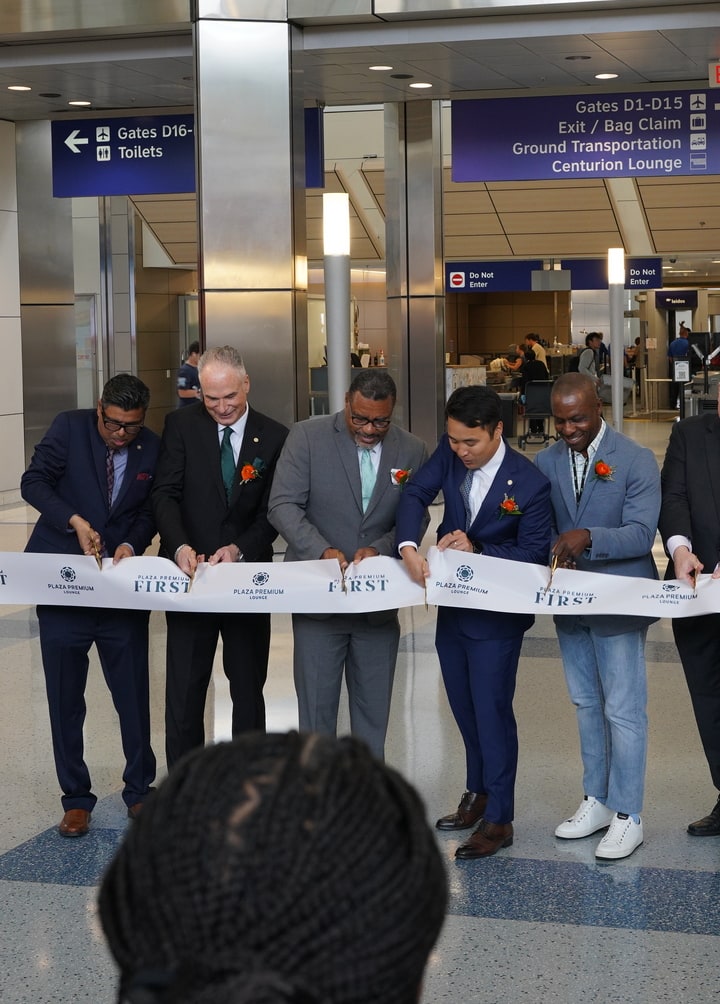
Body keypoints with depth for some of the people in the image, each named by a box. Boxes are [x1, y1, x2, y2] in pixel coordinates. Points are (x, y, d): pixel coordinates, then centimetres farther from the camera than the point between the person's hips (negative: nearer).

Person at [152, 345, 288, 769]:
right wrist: (180, 546, -23)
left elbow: (273, 511, -2)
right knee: (184, 687, 2)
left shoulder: (274, 437, -1)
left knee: (249, 685, 10)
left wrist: (239, 550, -18)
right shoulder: (182, 425, -1)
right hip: (190, 572, 0)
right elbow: (166, 493, -6)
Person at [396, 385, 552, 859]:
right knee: (464, 707, 17)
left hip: (497, 614, -6)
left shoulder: (530, 483, -20)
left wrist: (477, 549, -28)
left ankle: (498, 819, 5)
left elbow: (534, 552, -15)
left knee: (492, 710, -3)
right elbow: (415, 495, -13)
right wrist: (409, 547, -30)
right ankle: (479, 795, 34)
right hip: (451, 604, 6)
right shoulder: (450, 452, -6)